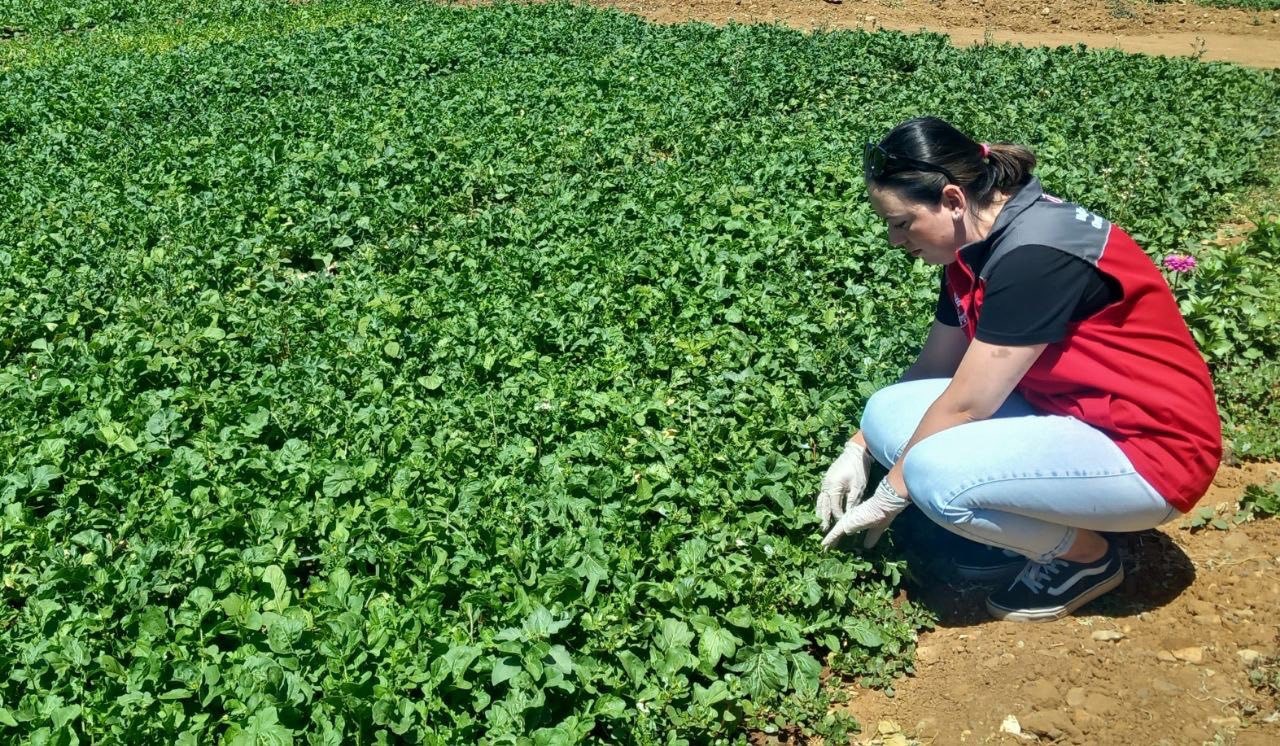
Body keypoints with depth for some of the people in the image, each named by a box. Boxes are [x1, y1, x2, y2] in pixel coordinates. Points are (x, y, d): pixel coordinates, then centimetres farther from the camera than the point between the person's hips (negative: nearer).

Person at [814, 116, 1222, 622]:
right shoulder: (979, 244, 2)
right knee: (890, 414, -5)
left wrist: (886, 499, -11)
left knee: (937, 473, -30)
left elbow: (963, 406, -22)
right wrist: (859, 448, 6)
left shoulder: (1033, 254, -26)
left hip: (1149, 450, -9)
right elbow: (932, 368, 11)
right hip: (1069, 416, 9)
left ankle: (1087, 557, -3)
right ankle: (1031, 523, 8)